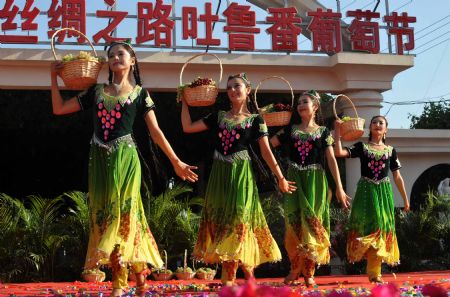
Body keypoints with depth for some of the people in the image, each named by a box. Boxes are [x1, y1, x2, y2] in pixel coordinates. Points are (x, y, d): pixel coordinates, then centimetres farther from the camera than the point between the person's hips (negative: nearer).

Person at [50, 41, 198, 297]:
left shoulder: (139, 93, 4)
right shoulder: (96, 92, 12)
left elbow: (155, 131, 2)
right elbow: (59, 109, 12)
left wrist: (176, 162, -2)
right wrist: (54, 77, 6)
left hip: (124, 158, -4)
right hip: (100, 160, 4)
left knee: (123, 211, -7)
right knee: (104, 213, 3)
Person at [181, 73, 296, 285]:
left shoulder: (255, 120, 2)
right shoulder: (218, 116, 11)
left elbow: (266, 151, 0)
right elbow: (187, 127, 10)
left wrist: (280, 177, -3)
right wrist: (185, 102, 8)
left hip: (241, 174, -4)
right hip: (220, 175, 4)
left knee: (238, 217, -7)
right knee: (221, 219, 3)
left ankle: (229, 277, -4)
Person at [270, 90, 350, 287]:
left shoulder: (323, 131, 4)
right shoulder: (290, 129, 11)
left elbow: (331, 159, -2)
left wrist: (339, 187, -8)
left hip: (315, 182, -2)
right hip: (294, 180, 2)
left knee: (312, 222, -2)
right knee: (294, 223, -1)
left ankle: (309, 272, 5)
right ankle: (294, 269, 9)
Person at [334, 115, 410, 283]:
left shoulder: (391, 151, 10)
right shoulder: (361, 147, 4)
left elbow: (397, 176, 12)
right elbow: (339, 152, -9)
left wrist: (405, 198, 11)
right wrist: (337, 130, -9)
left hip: (384, 192, 2)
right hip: (366, 191, -2)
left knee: (382, 227, 1)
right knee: (366, 227, -6)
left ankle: (375, 272, 7)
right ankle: (373, 272, -1)